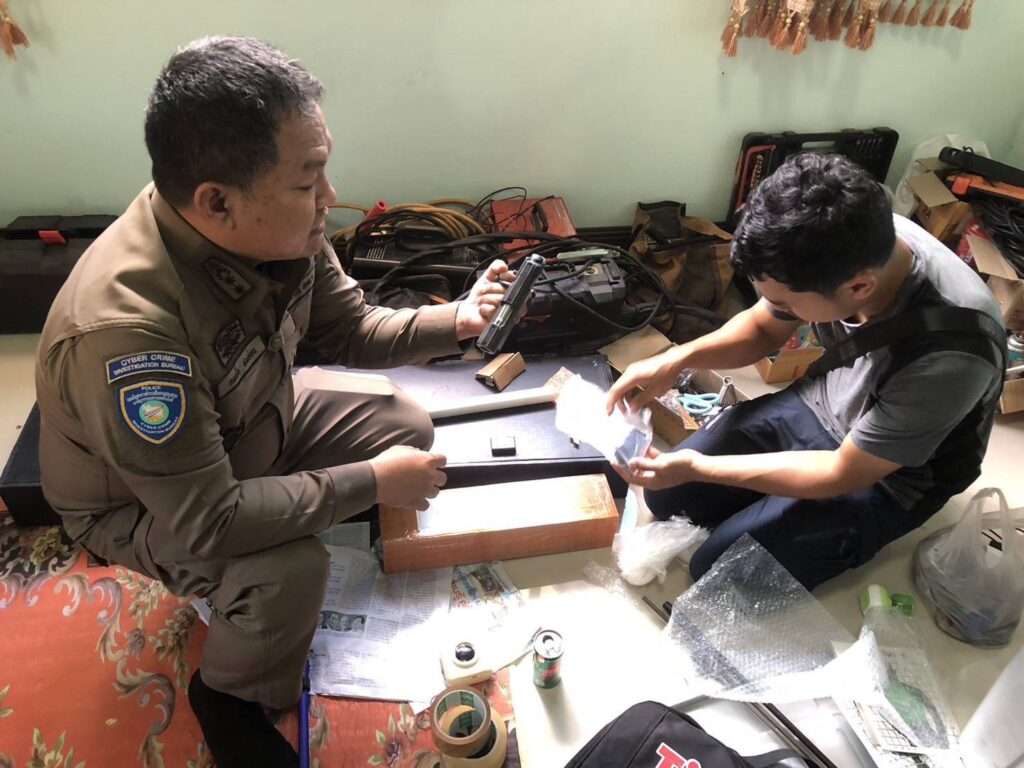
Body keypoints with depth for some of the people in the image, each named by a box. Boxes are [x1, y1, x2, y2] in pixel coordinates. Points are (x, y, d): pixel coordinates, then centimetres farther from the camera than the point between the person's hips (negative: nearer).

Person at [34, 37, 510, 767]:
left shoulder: (282, 232, -20)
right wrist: (371, 480, -30)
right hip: (143, 501, -6)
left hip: (256, 423, 7)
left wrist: (452, 323, -18)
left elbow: (348, 329, -3)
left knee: (408, 426, -2)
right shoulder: (125, 325, -41)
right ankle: (229, 695, 6)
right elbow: (207, 520, -36)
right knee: (292, 569, -30)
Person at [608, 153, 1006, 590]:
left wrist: (697, 467, -23)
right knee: (665, 494, -1)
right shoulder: (853, 242, -22)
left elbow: (844, 474, -24)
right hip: (818, 404, 5)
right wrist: (676, 360, -19)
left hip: (886, 481, -4)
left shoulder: (949, 357, -39)